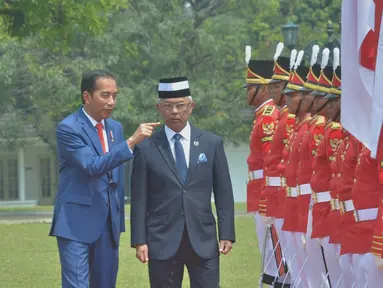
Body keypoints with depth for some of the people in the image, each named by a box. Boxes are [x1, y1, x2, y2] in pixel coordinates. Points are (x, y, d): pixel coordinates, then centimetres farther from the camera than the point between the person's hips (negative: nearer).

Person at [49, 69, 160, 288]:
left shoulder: (115, 128, 12)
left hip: (109, 221, 7)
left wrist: (119, 218, 16)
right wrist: (132, 142, -30)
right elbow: (93, 166, -23)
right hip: (77, 222, -7)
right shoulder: (68, 128, -11)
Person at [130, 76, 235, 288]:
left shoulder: (212, 144, 6)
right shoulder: (146, 149, 3)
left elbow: (223, 193, 7)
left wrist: (226, 235, 2)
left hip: (203, 241, 1)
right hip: (163, 243, -1)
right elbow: (139, 199, 3)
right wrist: (139, 241, -3)